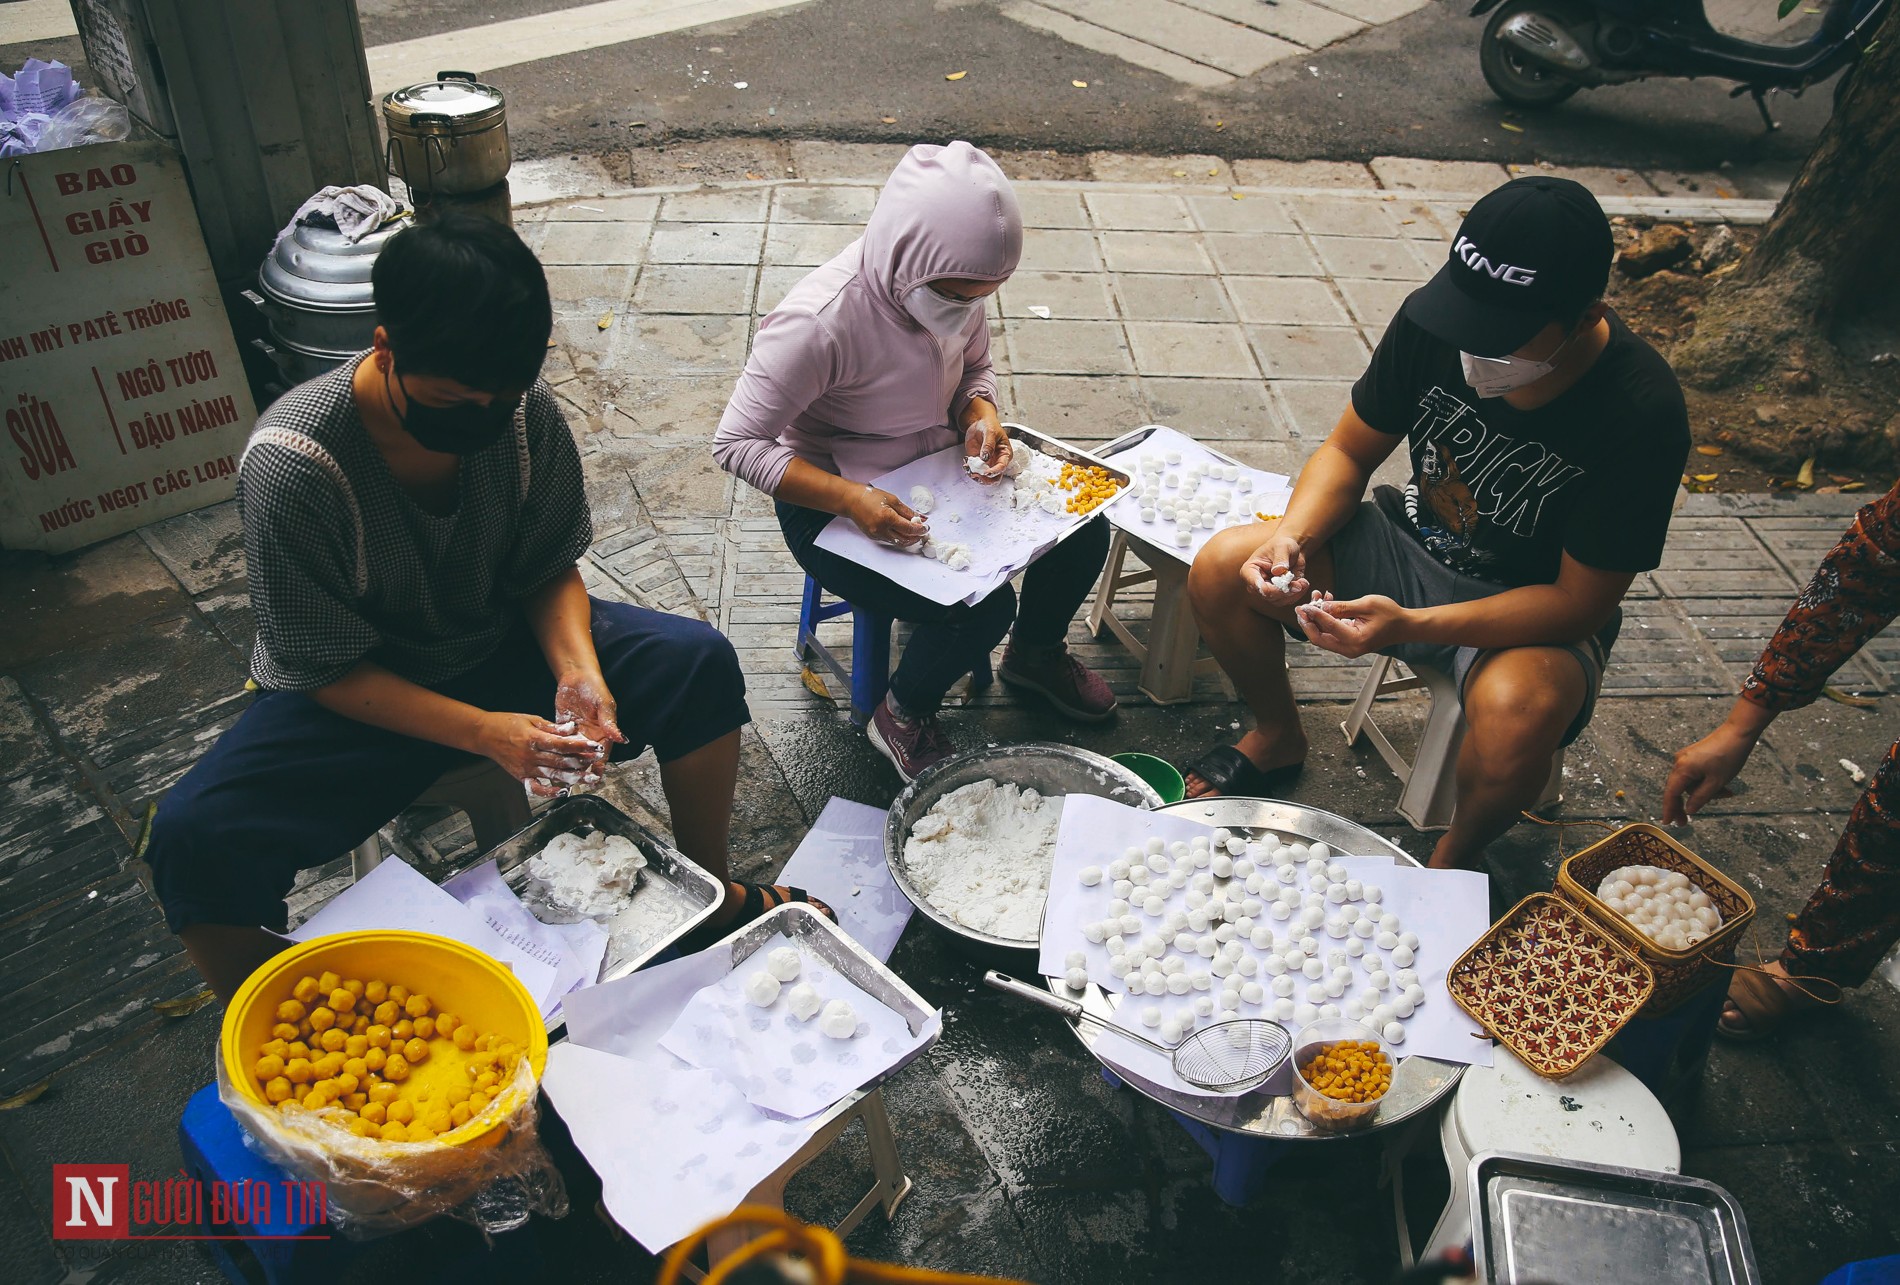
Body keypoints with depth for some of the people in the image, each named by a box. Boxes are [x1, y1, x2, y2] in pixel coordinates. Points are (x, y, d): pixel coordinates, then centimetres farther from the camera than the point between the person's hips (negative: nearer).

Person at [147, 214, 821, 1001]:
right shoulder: (289, 465, -27)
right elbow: (327, 668, -20)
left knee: (699, 664, -16)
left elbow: (550, 571, -3)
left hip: (500, 644, 3)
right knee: (194, 838, -28)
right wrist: (482, 732, -32)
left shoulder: (524, 411, -17)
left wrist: (578, 670, -23)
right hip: (353, 694, -3)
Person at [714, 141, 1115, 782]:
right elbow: (738, 444, -26)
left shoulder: (956, 287, -11)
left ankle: (1036, 654, 25)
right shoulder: (818, 323, -31)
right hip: (833, 504, -7)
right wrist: (852, 499, -36)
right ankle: (901, 717, 5)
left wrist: (980, 412, -14)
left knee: (1085, 529, -5)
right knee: (981, 607, -26)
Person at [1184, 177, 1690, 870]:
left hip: (1536, 609, -4)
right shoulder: (1432, 320, -16)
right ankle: (1278, 736, 13)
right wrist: (1292, 538, -24)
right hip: (1415, 545, 4)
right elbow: (1349, 452, -3)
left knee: (1518, 711, -38)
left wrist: (1409, 625, -35)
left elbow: (1579, 603, -23)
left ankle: (1453, 859, -2)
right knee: (1221, 568, -16)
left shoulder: (1641, 414, -27)